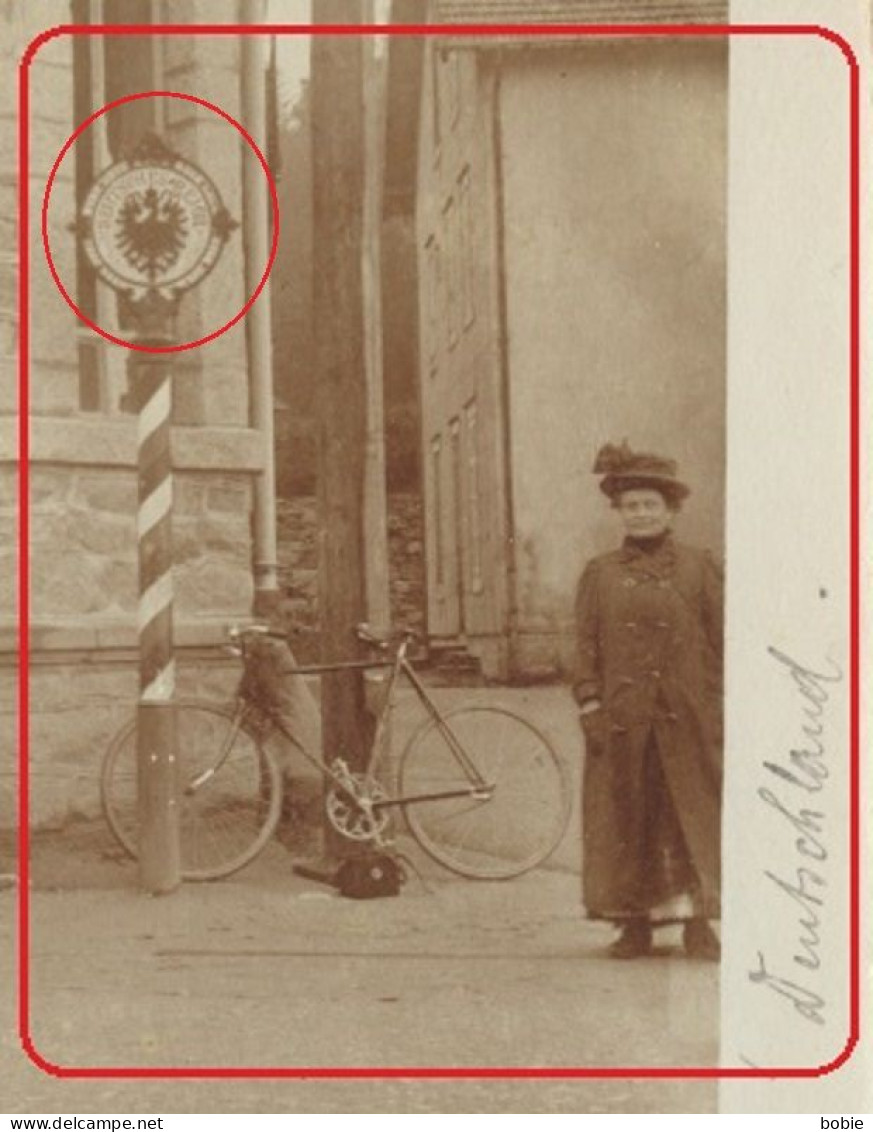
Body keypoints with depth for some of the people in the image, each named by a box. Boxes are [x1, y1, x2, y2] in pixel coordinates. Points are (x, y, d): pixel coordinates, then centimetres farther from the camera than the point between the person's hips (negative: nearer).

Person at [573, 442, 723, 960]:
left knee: (693, 816, 1)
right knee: (626, 820, 3)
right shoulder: (600, 574, 9)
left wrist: (722, 708, 0)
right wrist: (590, 707, -2)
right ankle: (636, 924, 11)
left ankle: (697, 923, 9)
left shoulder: (701, 567, 6)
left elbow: (723, 640, 6)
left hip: (688, 717, -1)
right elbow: (587, 646, 7)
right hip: (622, 718, 1)